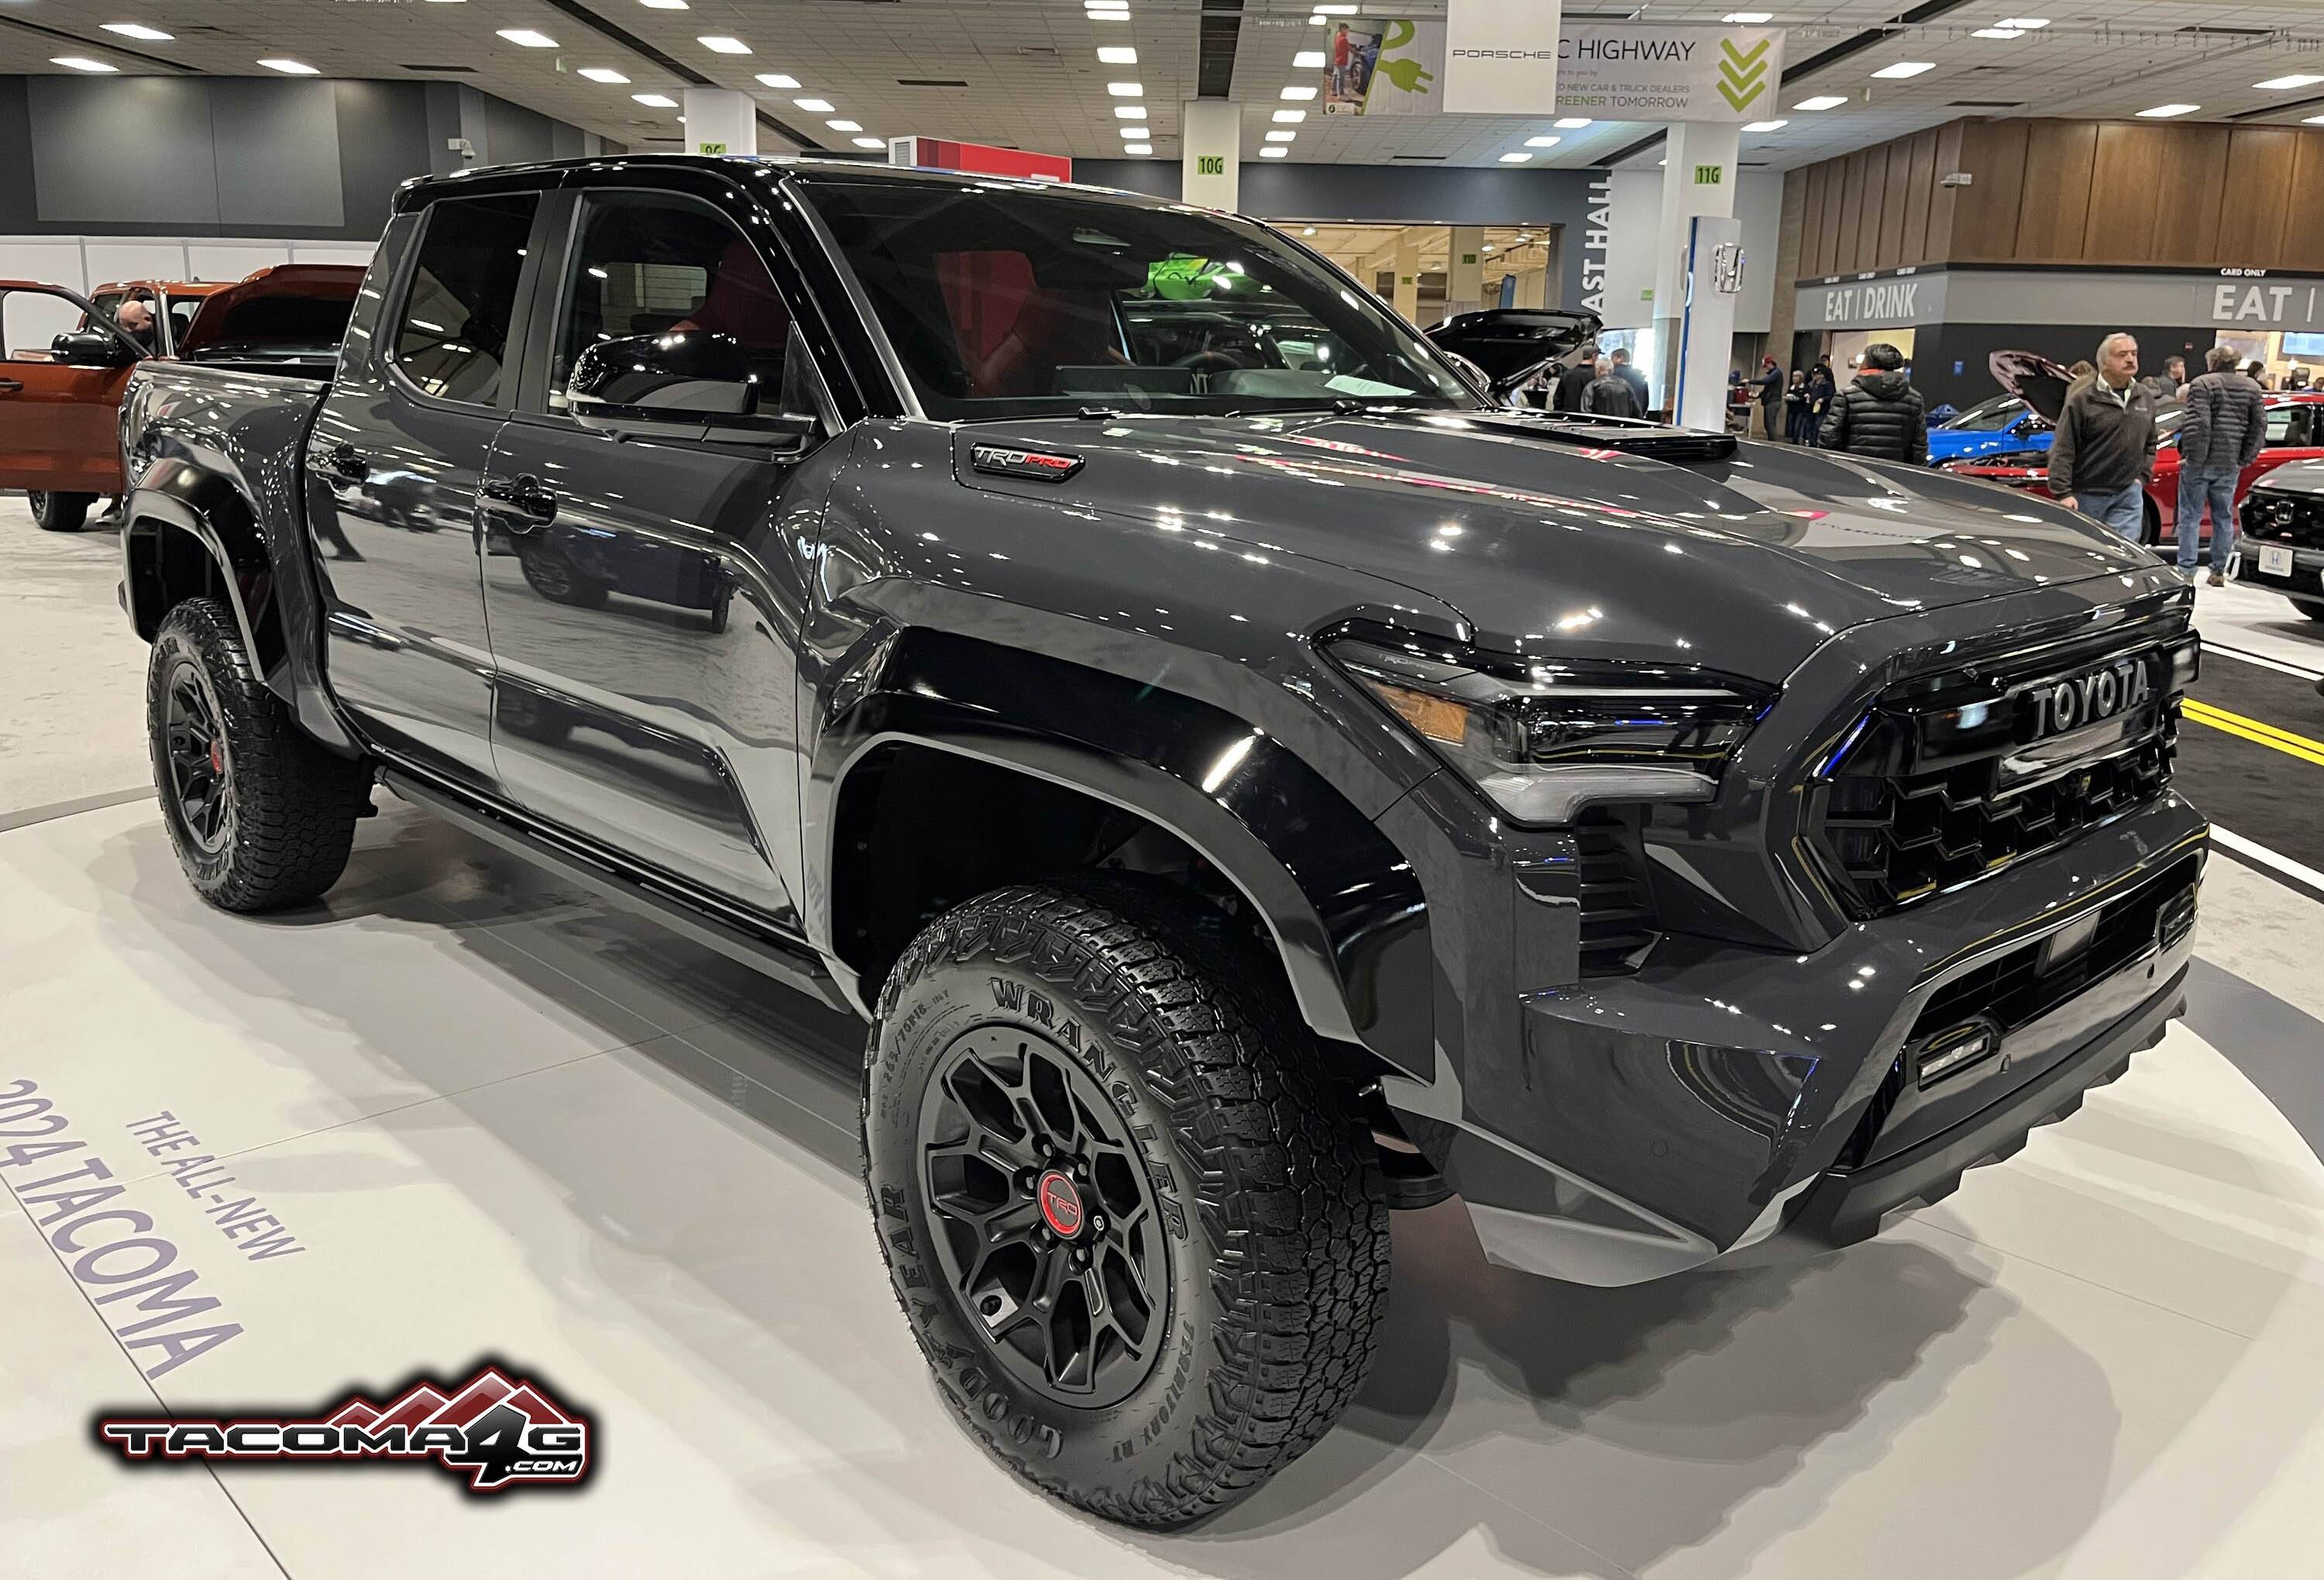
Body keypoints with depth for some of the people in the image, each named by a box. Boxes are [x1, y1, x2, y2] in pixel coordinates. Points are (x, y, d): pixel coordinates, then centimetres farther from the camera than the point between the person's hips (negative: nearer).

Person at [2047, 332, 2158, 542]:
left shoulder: (2145, 398, 10)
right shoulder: (2082, 400, -8)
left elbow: (2150, 444, 24)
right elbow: (2062, 451, -12)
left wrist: (2143, 476, 10)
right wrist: (2062, 493, -18)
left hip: (2128, 494, 4)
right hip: (2086, 495, -4)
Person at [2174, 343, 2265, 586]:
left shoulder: (2202, 384, -9)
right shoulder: (2251, 388, 9)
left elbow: (2197, 424, -19)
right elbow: (2260, 426, 6)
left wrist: (2191, 456, -13)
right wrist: (2245, 459, 9)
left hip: (2199, 464, -5)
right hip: (2230, 466, 5)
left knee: (2190, 517, 1)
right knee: (2224, 518, 13)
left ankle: (2186, 571, -2)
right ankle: (2219, 572, 17)